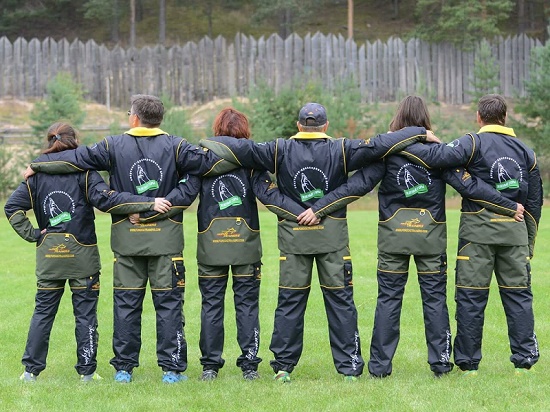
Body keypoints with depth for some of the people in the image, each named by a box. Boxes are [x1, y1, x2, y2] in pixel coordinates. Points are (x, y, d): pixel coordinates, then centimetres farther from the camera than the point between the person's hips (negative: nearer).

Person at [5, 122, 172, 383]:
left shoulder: (37, 174, 4)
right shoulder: (83, 172, -7)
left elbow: (12, 207, -1)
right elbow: (106, 200, -19)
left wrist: (32, 234, 1)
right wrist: (150, 204, -22)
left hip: (48, 254, 3)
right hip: (81, 254, -3)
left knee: (43, 312, 10)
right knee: (85, 313, 5)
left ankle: (31, 370, 8)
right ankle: (87, 371, 6)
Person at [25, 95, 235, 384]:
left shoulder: (114, 146, 1)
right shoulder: (175, 147, -1)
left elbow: (76, 159, 4)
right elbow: (211, 162, -4)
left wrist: (37, 165, 16)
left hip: (127, 235, 1)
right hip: (165, 236, -1)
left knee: (126, 303, 8)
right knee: (168, 302, 3)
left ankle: (123, 368, 11)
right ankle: (172, 368, 2)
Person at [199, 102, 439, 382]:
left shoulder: (281, 150, -1)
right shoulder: (341, 150, -3)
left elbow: (244, 149, -5)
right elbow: (377, 146, -7)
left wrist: (205, 144, 9)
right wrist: (420, 133, 2)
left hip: (293, 236, 1)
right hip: (333, 234, -1)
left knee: (290, 301, 5)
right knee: (340, 300, 4)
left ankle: (282, 366, 6)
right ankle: (349, 368, 5)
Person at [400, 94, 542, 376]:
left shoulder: (475, 143, -4)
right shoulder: (525, 151, 13)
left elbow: (440, 156, -21)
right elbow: (534, 201, 16)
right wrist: (529, 242, 23)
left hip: (478, 228, -4)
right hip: (515, 229, 4)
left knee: (471, 296, 1)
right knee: (518, 294, 8)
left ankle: (468, 363, 4)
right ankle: (524, 361, 8)